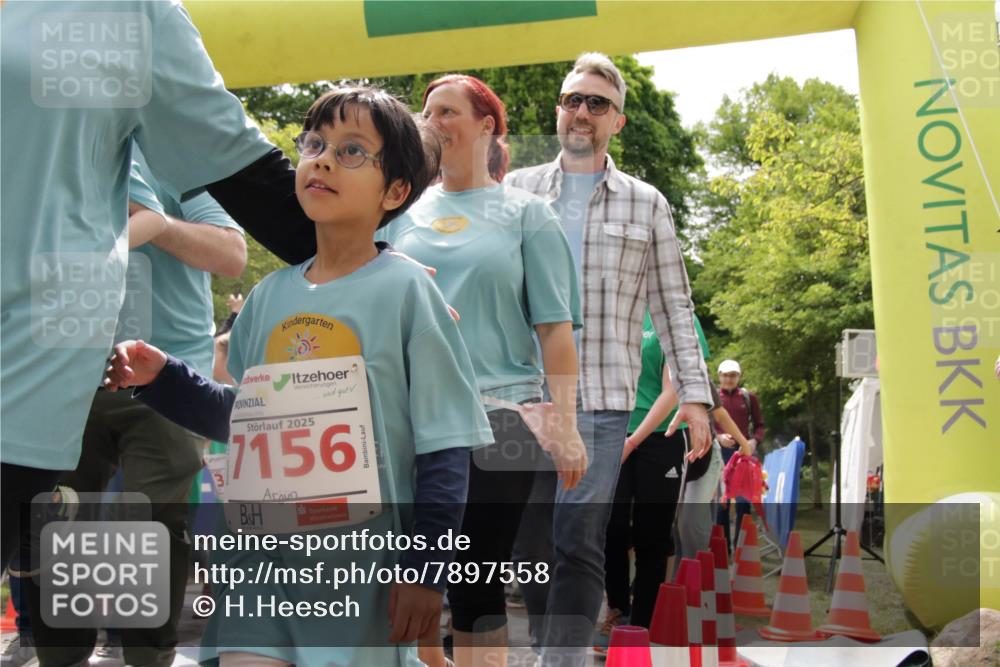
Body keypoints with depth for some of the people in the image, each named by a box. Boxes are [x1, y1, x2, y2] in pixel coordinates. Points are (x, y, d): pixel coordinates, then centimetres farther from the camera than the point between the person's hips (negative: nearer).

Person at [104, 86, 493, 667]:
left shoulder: (405, 290, -7)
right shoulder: (271, 295, 8)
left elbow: (445, 447, -8)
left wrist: (426, 566, -11)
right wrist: (161, 378, 6)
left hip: (364, 562, -4)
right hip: (263, 550, 4)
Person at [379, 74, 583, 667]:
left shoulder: (525, 213, 5)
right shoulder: (405, 214, 13)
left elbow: (555, 326, -1)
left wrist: (567, 426, -8)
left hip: (497, 415, -3)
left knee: (478, 581, 2)